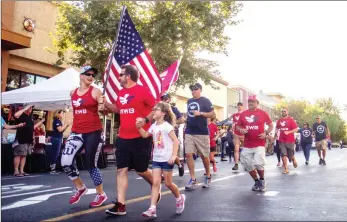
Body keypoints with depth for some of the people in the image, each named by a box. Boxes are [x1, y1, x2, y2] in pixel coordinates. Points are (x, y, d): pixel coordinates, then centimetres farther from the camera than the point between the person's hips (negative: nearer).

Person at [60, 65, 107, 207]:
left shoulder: (96, 91, -4)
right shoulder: (73, 93, 11)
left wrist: (103, 108, -31)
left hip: (93, 132, -5)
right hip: (76, 133, 5)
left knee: (90, 164, -1)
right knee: (66, 162, -8)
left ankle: (101, 194, 21)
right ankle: (80, 188, 18)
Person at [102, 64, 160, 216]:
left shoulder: (142, 90, -9)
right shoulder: (121, 93, 11)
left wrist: (146, 119, -21)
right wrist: (107, 104, 9)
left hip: (140, 138, -6)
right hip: (123, 138, 6)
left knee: (141, 170, 5)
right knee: (121, 170, 1)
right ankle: (120, 205, 4)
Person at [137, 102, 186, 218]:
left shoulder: (167, 126, -14)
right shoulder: (154, 126, 7)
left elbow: (175, 141, -16)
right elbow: (145, 135, 16)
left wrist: (174, 156, -22)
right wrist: (139, 127, 0)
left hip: (167, 159, -6)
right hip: (156, 159, 6)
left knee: (168, 183, 6)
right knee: (155, 183, -1)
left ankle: (179, 198, 33)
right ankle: (152, 209, -3)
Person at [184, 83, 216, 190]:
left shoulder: (205, 101, -5)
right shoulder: (189, 101, 13)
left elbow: (213, 115, -9)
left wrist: (200, 113, -20)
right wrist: (185, 120, 11)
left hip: (202, 133, -5)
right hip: (189, 132, 5)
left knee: (204, 156, 5)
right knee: (188, 154, -6)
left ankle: (208, 176, 27)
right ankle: (193, 179, 1)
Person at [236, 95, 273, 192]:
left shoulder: (263, 113, 0)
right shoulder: (243, 114, 6)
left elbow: (271, 126, 7)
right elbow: (237, 126, 14)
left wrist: (266, 133, -11)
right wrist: (241, 130, -8)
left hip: (259, 144, -3)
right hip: (247, 145, 4)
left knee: (258, 163, -13)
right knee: (248, 165, 6)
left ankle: (262, 180, 16)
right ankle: (256, 181, 28)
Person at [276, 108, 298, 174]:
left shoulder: (291, 120, -5)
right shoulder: (279, 121, 8)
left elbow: (296, 129, -9)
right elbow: (277, 128, 24)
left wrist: (288, 132, -21)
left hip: (290, 140, -3)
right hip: (282, 141, 3)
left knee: (291, 155, 7)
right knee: (284, 154, -3)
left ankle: (294, 160, 41)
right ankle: (286, 169, 2)